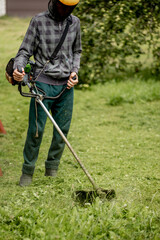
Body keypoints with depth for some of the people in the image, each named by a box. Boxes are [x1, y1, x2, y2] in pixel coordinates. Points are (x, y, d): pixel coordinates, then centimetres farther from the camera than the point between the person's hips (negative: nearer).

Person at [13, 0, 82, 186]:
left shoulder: (74, 22, 8)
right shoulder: (39, 21, -4)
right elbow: (25, 50, -3)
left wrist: (74, 71, 4)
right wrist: (18, 68, -23)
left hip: (66, 86, 4)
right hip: (43, 83, -4)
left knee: (62, 131, 5)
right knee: (36, 130, -7)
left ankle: (52, 170, 21)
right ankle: (27, 172, 8)